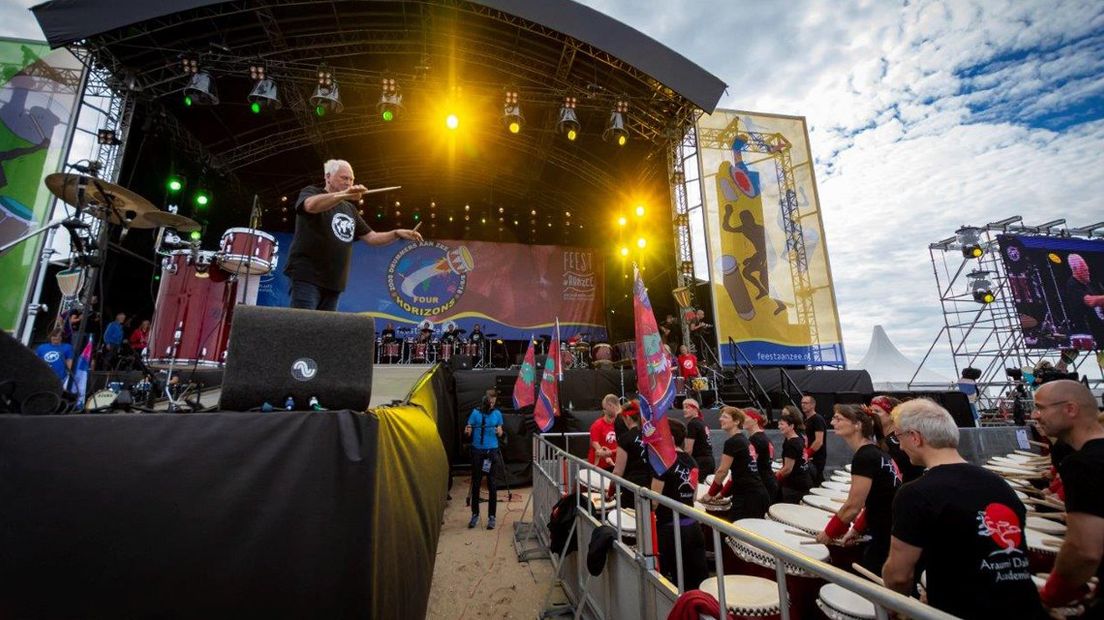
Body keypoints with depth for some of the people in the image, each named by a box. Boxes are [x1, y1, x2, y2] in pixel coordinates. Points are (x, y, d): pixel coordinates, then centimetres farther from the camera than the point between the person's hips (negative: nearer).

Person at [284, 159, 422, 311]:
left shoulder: (350, 209, 19)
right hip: (307, 276, -6)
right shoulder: (311, 192, 1)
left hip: (333, 282, 7)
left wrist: (396, 233, -1)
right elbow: (311, 205, -25)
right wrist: (345, 194, -38)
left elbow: (371, 237, 16)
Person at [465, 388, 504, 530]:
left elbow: (500, 433, 6)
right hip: (477, 450, 1)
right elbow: (468, 431, -1)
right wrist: (467, 431, -23)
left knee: (492, 484, 1)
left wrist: (499, 431, -16)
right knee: (475, 483, 8)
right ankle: (475, 514, 23)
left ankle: (491, 516, 11)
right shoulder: (476, 412, -1)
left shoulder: (497, 413, 1)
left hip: (491, 451, 0)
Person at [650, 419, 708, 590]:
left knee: (675, 583, 9)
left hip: (670, 529, -7)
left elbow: (654, 501, -15)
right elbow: (692, 496, 12)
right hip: (692, 526, 7)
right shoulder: (691, 461, 5)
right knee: (698, 579, 16)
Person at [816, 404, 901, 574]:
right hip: (890, 533, 9)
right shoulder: (876, 453, 9)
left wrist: (829, 532, -7)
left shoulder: (863, 457, -21)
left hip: (889, 538, -9)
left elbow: (853, 507, -20)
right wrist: (857, 530, 15)